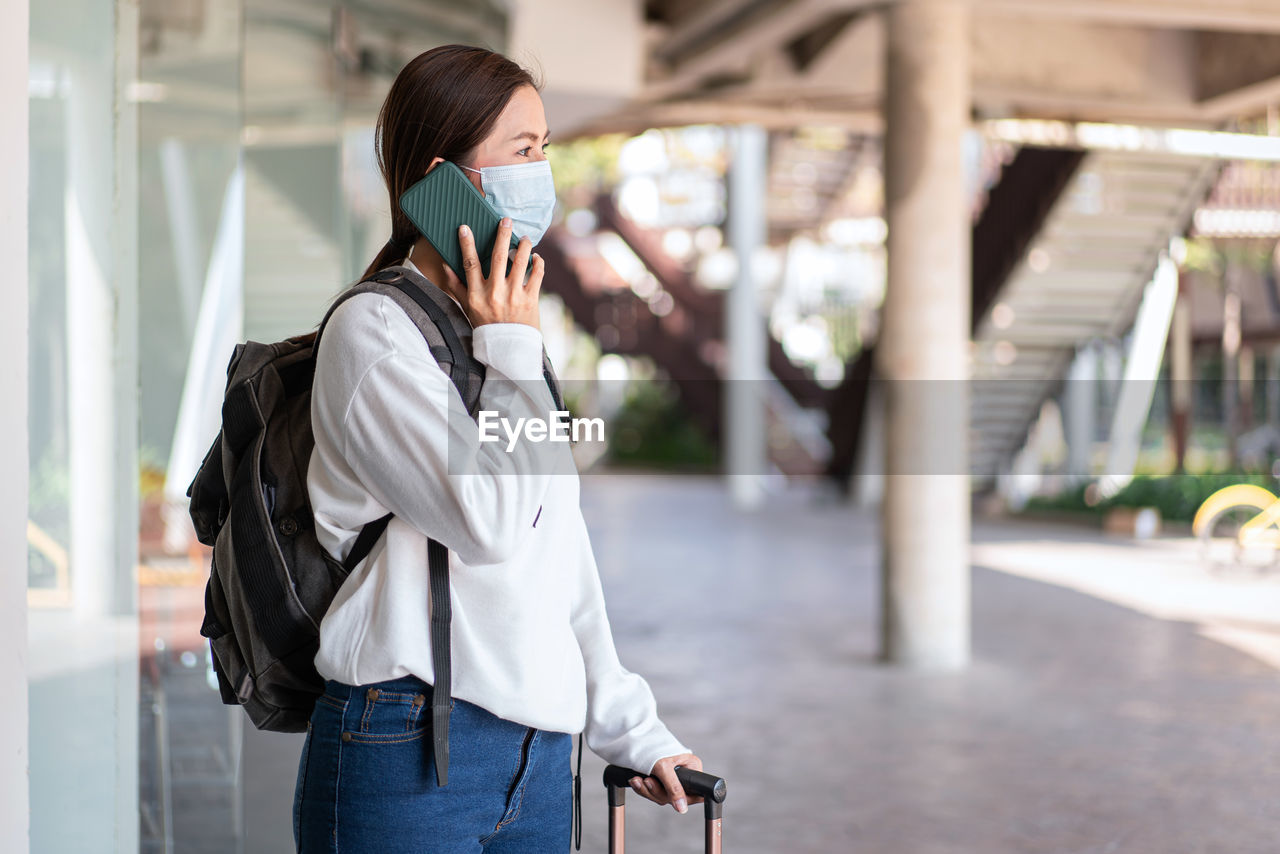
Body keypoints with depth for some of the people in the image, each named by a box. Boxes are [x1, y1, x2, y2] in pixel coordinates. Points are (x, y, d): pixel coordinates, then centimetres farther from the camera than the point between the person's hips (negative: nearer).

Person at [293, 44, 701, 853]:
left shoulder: (508, 332, 15)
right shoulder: (373, 329, -9)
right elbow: (491, 519, -20)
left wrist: (631, 729, 17)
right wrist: (514, 351, -8)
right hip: (409, 748, -7)